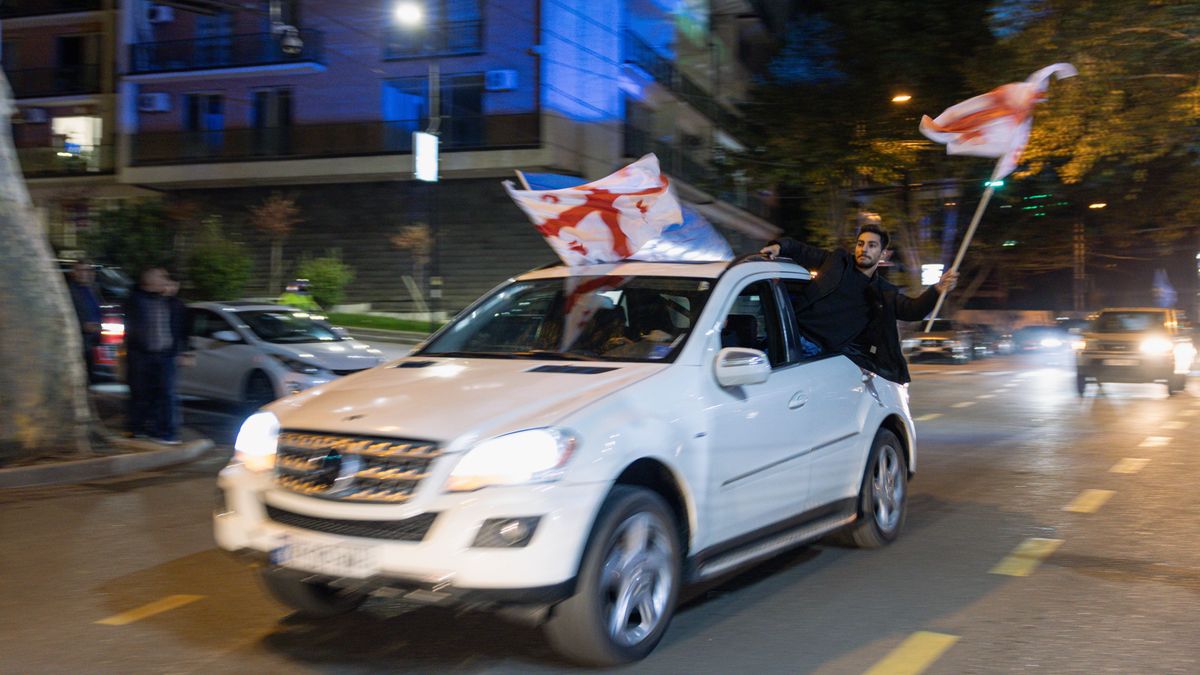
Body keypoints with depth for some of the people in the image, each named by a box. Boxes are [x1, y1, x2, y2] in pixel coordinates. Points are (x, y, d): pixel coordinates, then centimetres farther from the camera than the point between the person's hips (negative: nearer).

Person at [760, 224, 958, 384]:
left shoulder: (884, 294, 14)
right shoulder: (836, 261, 14)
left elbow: (913, 310, 1)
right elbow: (801, 251, 20)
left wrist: (937, 290, -18)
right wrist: (780, 247, -3)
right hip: (797, 334, 0)